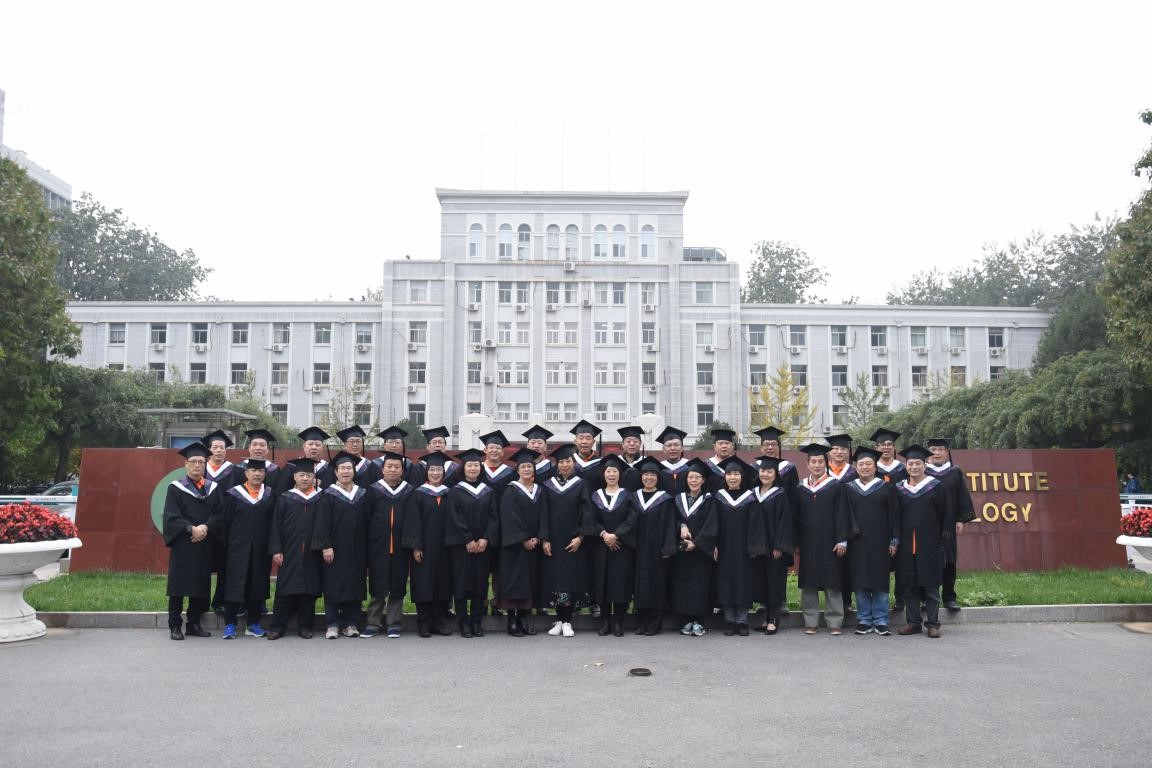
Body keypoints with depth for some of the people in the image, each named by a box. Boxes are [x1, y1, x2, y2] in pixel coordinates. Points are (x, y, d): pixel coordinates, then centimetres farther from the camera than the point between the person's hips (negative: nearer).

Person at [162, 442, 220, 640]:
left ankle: (194, 624, 15)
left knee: (201, 585, 5)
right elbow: (171, 517, -8)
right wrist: (191, 529, -18)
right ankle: (175, 626, 6)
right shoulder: (175, 488, 1)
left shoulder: (212, 488, 11)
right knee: (178, 586, -2)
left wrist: (205, 527, -13)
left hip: (204, 545, 3)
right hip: (182, 544, -3)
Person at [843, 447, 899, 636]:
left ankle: (880, 621, 8)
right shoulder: (848, 488, 8)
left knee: (880, 582, 1)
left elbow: (894, 515, 2)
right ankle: (864, 621, 10)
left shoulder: (887, 488, 5)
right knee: (860, 582, 3)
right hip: (857, 542, 1)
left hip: (880, 542, -1)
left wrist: (894, 541, -4)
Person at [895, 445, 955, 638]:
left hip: (930, 544, -3)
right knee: (910, 586, 6)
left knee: (931, 586, 1)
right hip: (906, 545, 3)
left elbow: (947, 512, 0)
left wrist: (944, 536, -5)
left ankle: (933, 623, 9)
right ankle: (913, 622, 14)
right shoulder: (899, 489, 9)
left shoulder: (936, 486, 0)